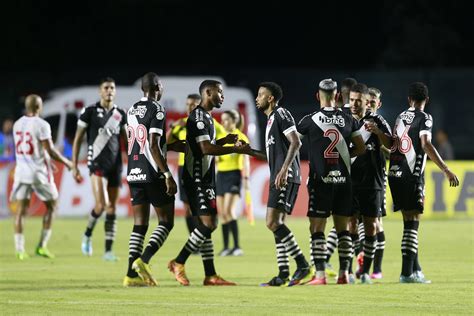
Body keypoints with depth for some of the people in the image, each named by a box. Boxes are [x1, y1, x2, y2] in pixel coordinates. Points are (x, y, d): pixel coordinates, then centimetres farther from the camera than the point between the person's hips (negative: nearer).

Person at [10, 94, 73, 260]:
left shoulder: (17, 125, 7)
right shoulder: (41, 125, -13)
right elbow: (50, 150, -14)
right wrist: (66, 162, 2)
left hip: (22, 170, 5)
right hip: (39, 171, -5)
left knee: (21, 209, 4)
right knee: (51, 205, 11)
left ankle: (19, 248, -3)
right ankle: (42, 245, 5)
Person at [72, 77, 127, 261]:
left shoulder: (120, 114, 10)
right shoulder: (90, 112, -2)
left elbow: (125, 141, 16)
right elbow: (78, 139, 1)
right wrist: (74, 166, -4)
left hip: (115, 164, 4)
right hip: (97, 163, -4)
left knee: (112, 208, 2)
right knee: (101, 204, -18)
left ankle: (108, 250, 5)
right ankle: (87, 235, 9)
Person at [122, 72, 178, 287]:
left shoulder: (131, 111, 13)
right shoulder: (157, 110, -11)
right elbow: (154, 146, -18)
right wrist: (167, 175, -17)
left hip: (134, 174, 7)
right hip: (153, 174, -7)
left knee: (140, 224, 8)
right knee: (166, 221, 3)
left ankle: (132, 274, 0)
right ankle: (143, 261, -15)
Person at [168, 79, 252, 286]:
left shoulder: (206, 117, 18)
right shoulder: (198, 116, -14)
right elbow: (206, 149, -22)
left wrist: (224, 141, 12)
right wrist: (237, 149, -18)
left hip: (205, 178, 11)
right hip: (197, 178, -11)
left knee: (208, 225, 8)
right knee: (207, 224, -14)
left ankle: (210, 276, 8)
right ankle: (178, 263, -7)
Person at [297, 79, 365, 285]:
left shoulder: (310, 120, -6)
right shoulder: (348, 120, 4)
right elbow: (361, 149, 10)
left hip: (321, 181, -3)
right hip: (343, 180, 3)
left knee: (317, 228, -1)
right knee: (342, 227, 10)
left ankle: (320, 274, -8)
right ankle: (344, 274, 8)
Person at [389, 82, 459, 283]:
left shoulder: (400, 117, 14)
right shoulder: (424, 118, -6)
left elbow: (392, 145, 12)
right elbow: (426, 145, -18)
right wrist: (446, 170, -20)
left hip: (395, 175, 7)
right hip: (412, 176, -7)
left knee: (410, 223, 14)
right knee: (411, 225, -6)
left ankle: (415, 269, 19)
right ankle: (407, 273, -11)